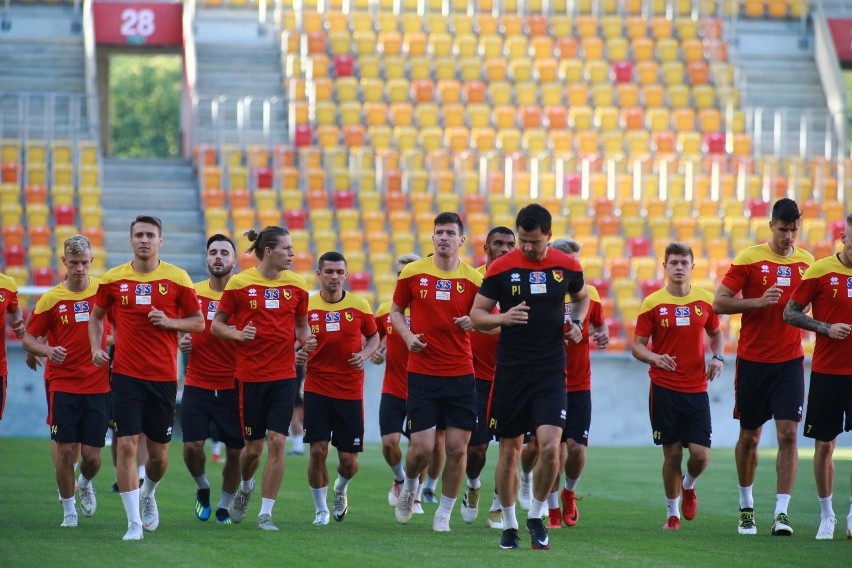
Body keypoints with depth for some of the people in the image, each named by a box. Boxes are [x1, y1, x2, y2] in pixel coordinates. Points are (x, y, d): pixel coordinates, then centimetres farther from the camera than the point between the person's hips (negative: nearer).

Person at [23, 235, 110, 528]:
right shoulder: (51, 299, -2)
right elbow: (29, 338, 3)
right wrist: (48, 350, -17)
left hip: (98, 385, 1)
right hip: (62, 385, -1)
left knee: (91, 455, 1)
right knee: (65, 449, -6)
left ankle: (85, 483, 36)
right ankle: (69, 509, 13)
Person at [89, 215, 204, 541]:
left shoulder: (177, 279, -1)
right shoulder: (113, 279, 2)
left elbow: (199, 322, 5)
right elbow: (96, 315, 17)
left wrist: (170, 322, -13)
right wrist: (96, 348, 1)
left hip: (163, 377, 0)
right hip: (125, 376, 0)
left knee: (159, 452, 8)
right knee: (127, 445, -10)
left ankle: (148, 495, 41)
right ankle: (134, 523, -5)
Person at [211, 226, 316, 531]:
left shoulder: (297, 285, 3)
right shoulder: (239, 283, -6)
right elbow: (216, 324, 3)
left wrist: (306, 338, -6)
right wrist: (237, 334, -17)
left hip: (283, 374, 2)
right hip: (250, 375, -2)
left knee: (277, 441, -8)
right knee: (253, 446, 5)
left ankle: (266, 512, 0)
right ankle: (245, 487, 39)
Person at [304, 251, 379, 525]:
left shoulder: (359, 305, -1)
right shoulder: (307, 306, -2)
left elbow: (373, 337, 13)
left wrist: (364, 354, -7)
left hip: (350, 392, 1)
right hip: (317, 388, -1)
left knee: (349, 459, 2)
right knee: (318, 450, -10)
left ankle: (341, 488, 38)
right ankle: (321, 510, 9)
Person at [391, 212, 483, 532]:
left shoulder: (473, 279, 1)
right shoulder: (412, 272, 1)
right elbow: (396, 310, 12)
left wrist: (472, 322, -14)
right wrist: (407, 335, -6)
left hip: (460, 373, 1)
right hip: (422, 371, -1)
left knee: (457, 447, -2)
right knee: (422, 447, -7)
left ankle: (444, 514, 14)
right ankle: (410, 486, 27)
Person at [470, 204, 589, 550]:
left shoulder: (567, 266, 1)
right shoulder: (501, 268, -4)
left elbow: (581, 297, 22)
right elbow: (476, 314, 1)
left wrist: (578, 322, 2)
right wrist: (503, 318, -19)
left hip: (551, 371, 0)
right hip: (510, 371, 0)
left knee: (550, 446, -14)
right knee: (510, 450, 6)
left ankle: (536, 516, 7)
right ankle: (509, 524, 21)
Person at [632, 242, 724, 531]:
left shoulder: (705, 300, 4)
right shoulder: (652, 304, -2)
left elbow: (716, 334, 19)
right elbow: (637, 345, 1)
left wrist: (718, 357, -1)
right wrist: (655, 358, -20)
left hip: (696, 388, 2)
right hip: (664, 388, -2)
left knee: (700, 454, -7)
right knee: (672, 454, -1)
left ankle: (689, 485, 27)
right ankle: (672, 513, 17)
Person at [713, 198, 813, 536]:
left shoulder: (806, 261, 6)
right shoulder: (749, 259, -6)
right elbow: (719, 303, -7)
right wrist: (758, 302, -19)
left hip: (790, 361, 2)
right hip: (753, 360, -2)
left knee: (788, 434, -10)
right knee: (749, 437, 9)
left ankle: (781, 513, -9)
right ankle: (746, 507, 27)